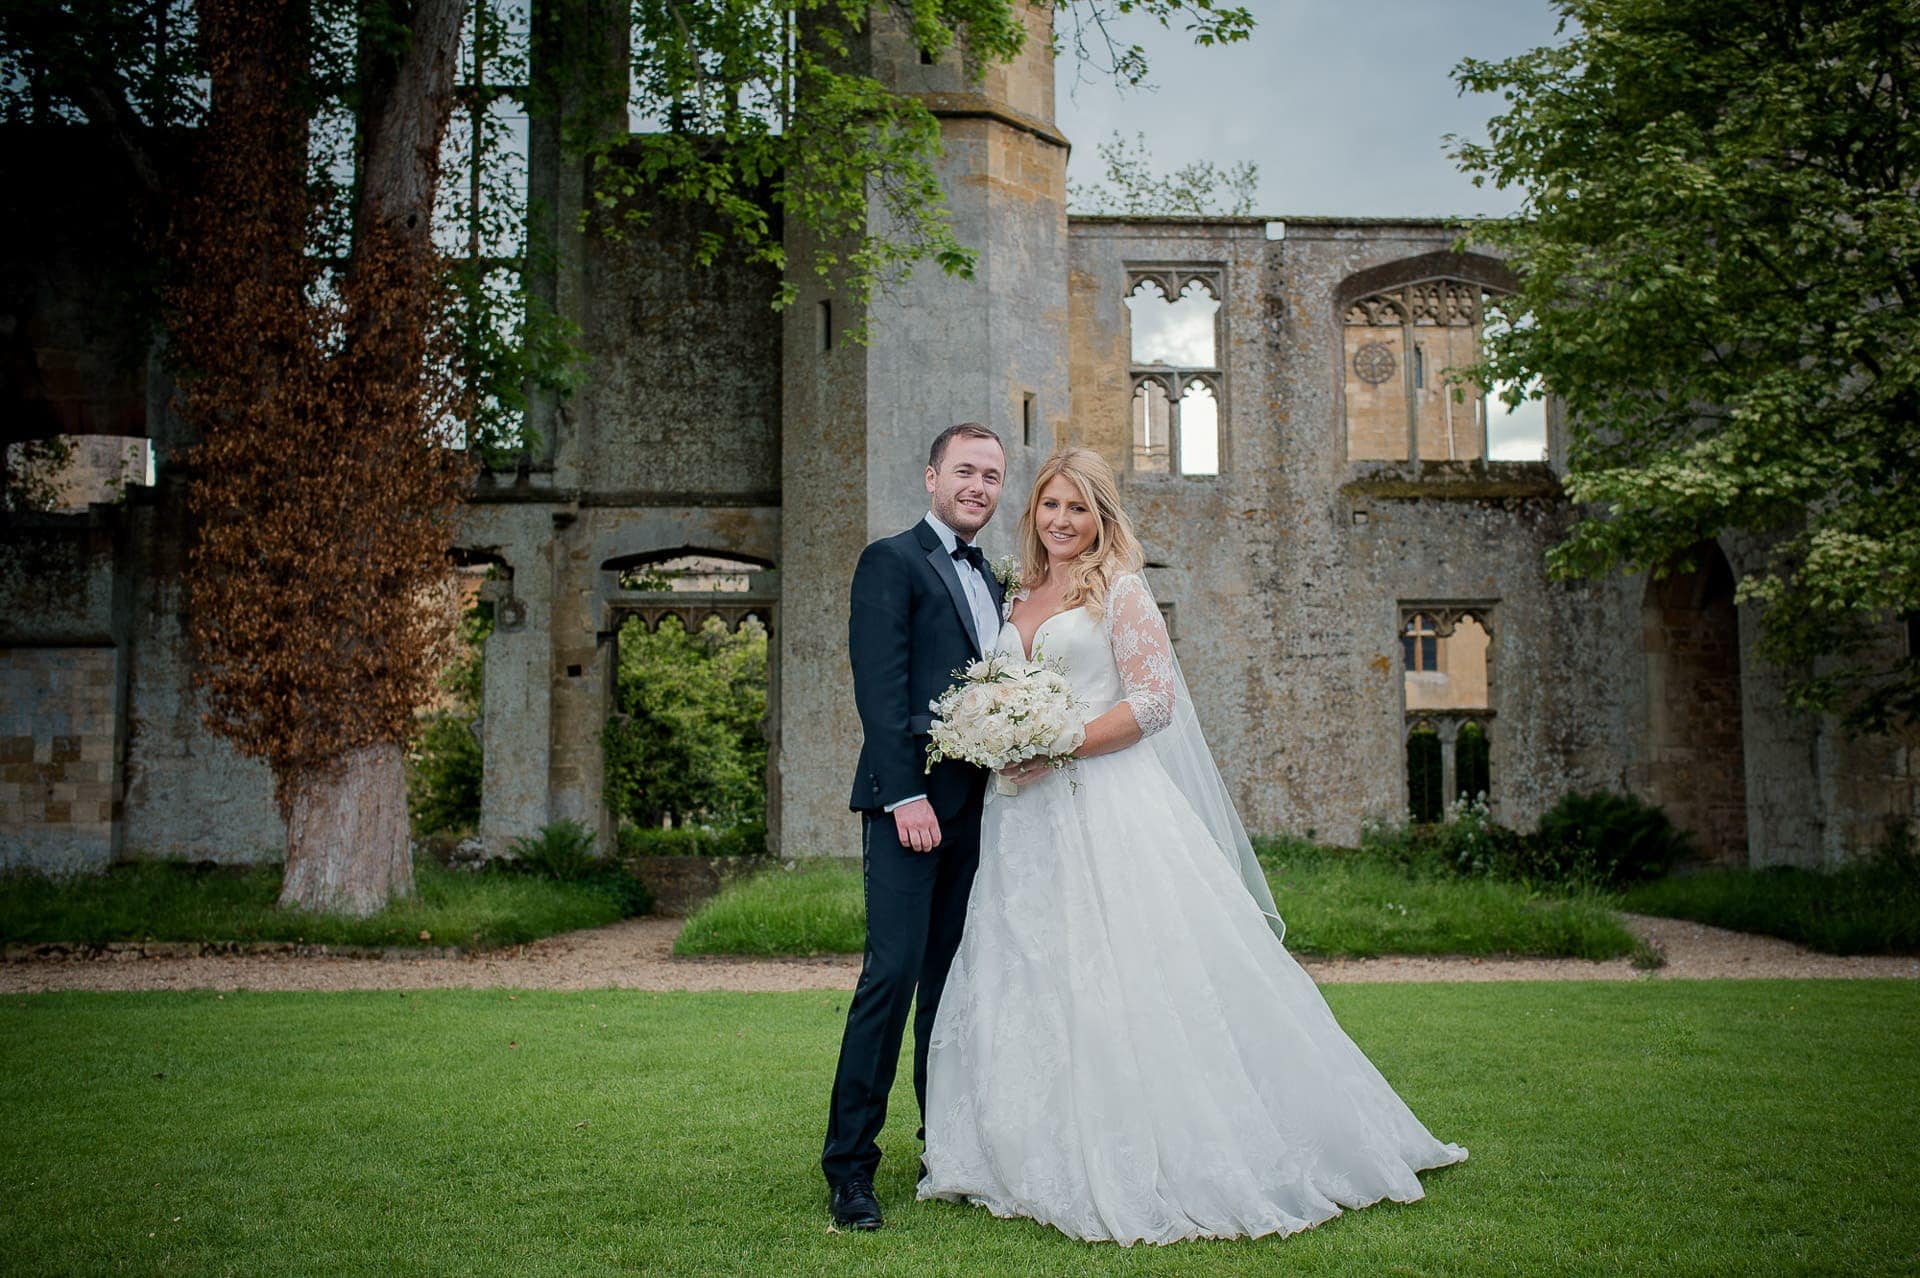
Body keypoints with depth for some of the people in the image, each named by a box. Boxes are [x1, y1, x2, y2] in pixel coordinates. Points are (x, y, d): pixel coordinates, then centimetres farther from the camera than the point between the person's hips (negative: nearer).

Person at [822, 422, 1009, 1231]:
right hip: (912, 798, -7)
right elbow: (879, 686, -11)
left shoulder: (988, 579, 21)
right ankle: (849, 1164, -3)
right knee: (894, 971, -10)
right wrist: (906, 795, -18)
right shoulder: (891, 562, -1)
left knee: (955, 976, 10)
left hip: (977, 803, 7)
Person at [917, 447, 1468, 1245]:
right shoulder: (1018, 601, 17)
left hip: (1110, 805, -6)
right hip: (1029, 815, 6)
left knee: (1135, 972, -7)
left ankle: (1182, 1160, 4)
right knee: (1032, 985, 6)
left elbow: (1153, 700, -9)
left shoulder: (1118, 589, -1)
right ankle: (1053, 1159, 16)